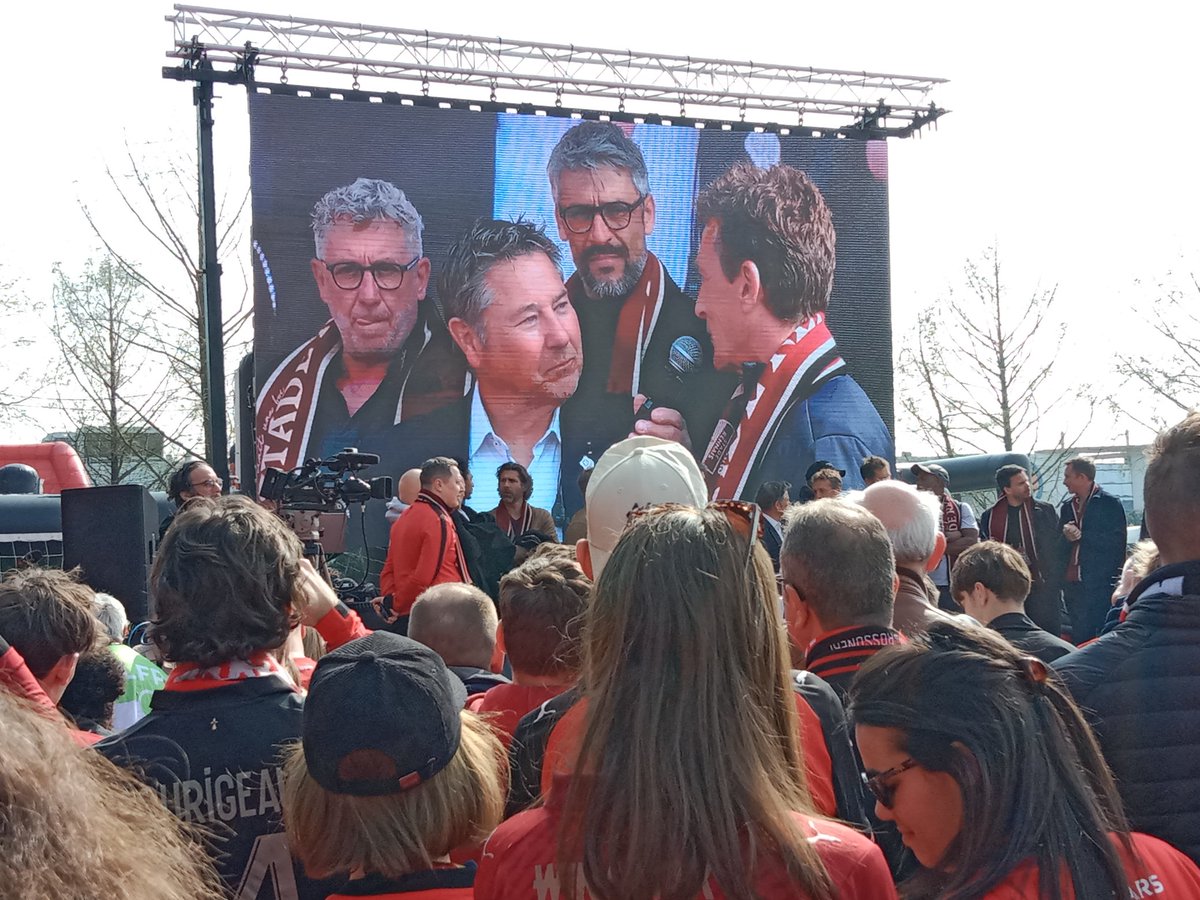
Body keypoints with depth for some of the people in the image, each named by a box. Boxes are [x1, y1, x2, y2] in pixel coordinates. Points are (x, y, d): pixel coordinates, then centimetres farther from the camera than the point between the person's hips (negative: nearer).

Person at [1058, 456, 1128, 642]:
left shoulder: (1110, 503, -3)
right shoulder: (1067, 506, 16)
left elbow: (1116, 541, -11)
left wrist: (1081, 535, -12)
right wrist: (1065, 534, -6)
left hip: (1101, 584, -6)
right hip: (1073, 583, 6)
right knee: (1080, 638, 8)